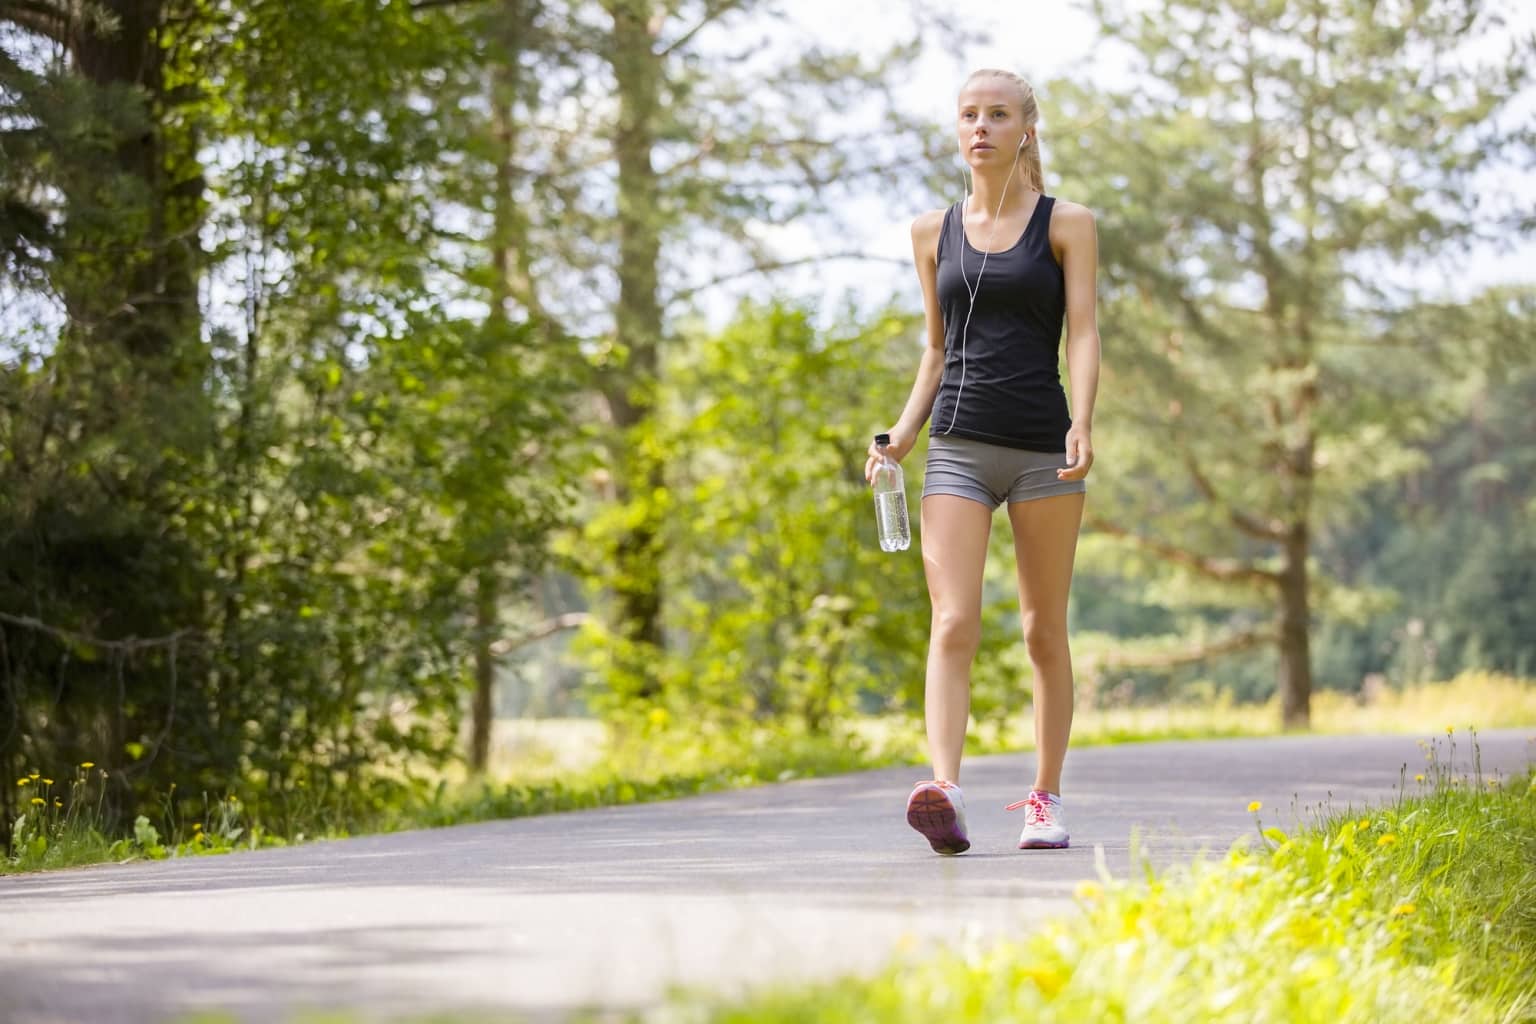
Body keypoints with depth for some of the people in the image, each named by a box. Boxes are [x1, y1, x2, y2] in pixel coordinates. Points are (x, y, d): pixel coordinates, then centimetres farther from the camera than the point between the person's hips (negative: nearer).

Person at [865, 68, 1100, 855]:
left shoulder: (1066, 224, 4)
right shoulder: (934, 232, 13)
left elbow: (1083, 333, -4)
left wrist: (1082, 425, -19)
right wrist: (905, 430, 5)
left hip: (1042, 445, -2)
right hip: (958, 445, 2)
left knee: (1044, 632, 6)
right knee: (953, 624, -14)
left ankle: (1046, 799, 16)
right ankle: (944, 791, -27)